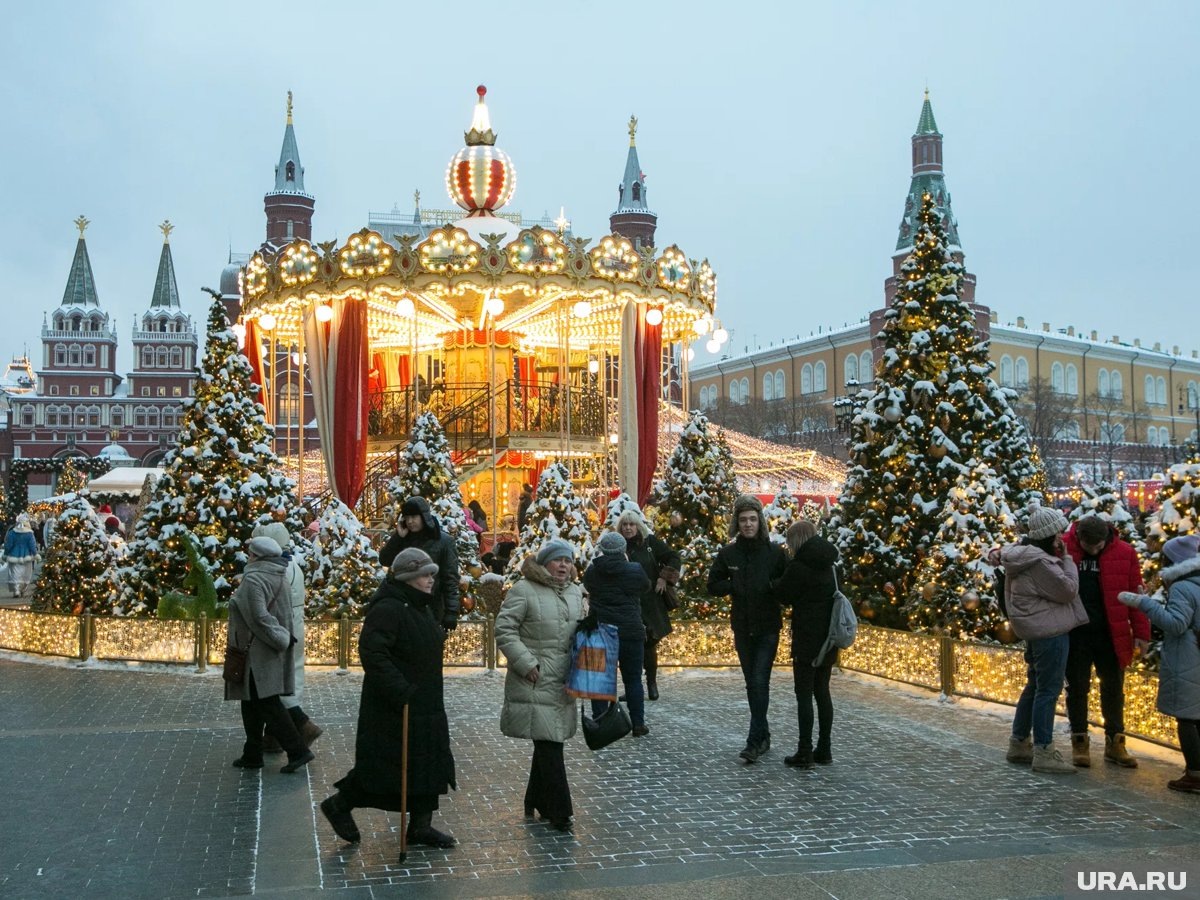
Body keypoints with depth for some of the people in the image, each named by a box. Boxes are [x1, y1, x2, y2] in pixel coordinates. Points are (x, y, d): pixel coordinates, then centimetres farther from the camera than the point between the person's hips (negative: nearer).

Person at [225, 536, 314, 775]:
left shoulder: (253, 580, -17)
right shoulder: (277, 578, 9)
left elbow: (260, 617, -23)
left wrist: (282, 639, -16)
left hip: (257, 653, -9)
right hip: (270, 654, 9)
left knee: (266, 704, -5)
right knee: (253, 704, 16)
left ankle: (297, 750, -8)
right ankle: (252, 755, 22)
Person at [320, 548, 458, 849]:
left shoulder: (422, 607, 12)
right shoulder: (387, 609, -19)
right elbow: (372, 653, -27)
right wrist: (401, 691, -28)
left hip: (425, 705, 9)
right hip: (393, 708, -9)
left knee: (429, 765, 10)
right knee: (385, 765, 0)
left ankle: (421, 826, 22)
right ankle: (339, 804, 21)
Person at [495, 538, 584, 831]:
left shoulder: (575, 592, 12)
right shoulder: (524, 590, -9)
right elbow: (504, 630, -11)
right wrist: (526, 663, -16)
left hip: (563, 683, 7)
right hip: (535, 682, -7)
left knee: (548, 743, 13)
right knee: (549, 744, -7)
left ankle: (536, 800, 28)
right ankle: (558, 810, 0)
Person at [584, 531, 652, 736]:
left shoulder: (592, 571, -2)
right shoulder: (635, 570, -7)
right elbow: (646, 586, 12)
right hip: (630, 632, -1)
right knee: (633, 679, 10)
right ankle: (638, 724, 12)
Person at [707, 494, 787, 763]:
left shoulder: (774, 552, -6)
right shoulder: (728, 553, 0)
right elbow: (713, 586, 5)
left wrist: (771, 586, -19)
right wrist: (734, 585, -11)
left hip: (768, 628, -3)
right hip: (742, 627, 3)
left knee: (760, 682, -10)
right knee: (751, 683, 12)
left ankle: (755, 741, -7)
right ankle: (763, 734, 25)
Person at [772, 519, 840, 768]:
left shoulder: (798, 565, -13)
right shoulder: (828, 564, 10)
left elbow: (783, 595, -6)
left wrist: (772, 583, 13)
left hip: (807, 637, -7)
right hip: (829, 636, 7)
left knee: (804, 694, -1)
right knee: (822, 692, 13)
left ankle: (805, 753, 1)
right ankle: (824, 750, 17)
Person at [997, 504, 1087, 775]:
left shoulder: (1023, 555, 10)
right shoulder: (1040, 562, -21)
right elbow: (1068, 590, -17)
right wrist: (1067, 559, -9)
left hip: (1035, 631, 11)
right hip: (1050, 632, -11)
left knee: (1035, 686, 18)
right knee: (1049, 690, -6)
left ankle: (1019, 743, 25)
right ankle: (1043, 752, -2)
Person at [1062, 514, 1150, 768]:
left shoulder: (1124, 553, -4)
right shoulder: (1062, 548, -7)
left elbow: (1136, 594, 0)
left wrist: (1141, 632, -1)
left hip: (1110, 634, 1)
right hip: (1075, 633, -1)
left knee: (1113, 688, 11)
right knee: (1077, 687, 7)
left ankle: (1115, 743, 24)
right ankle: (1079, 742, 19)